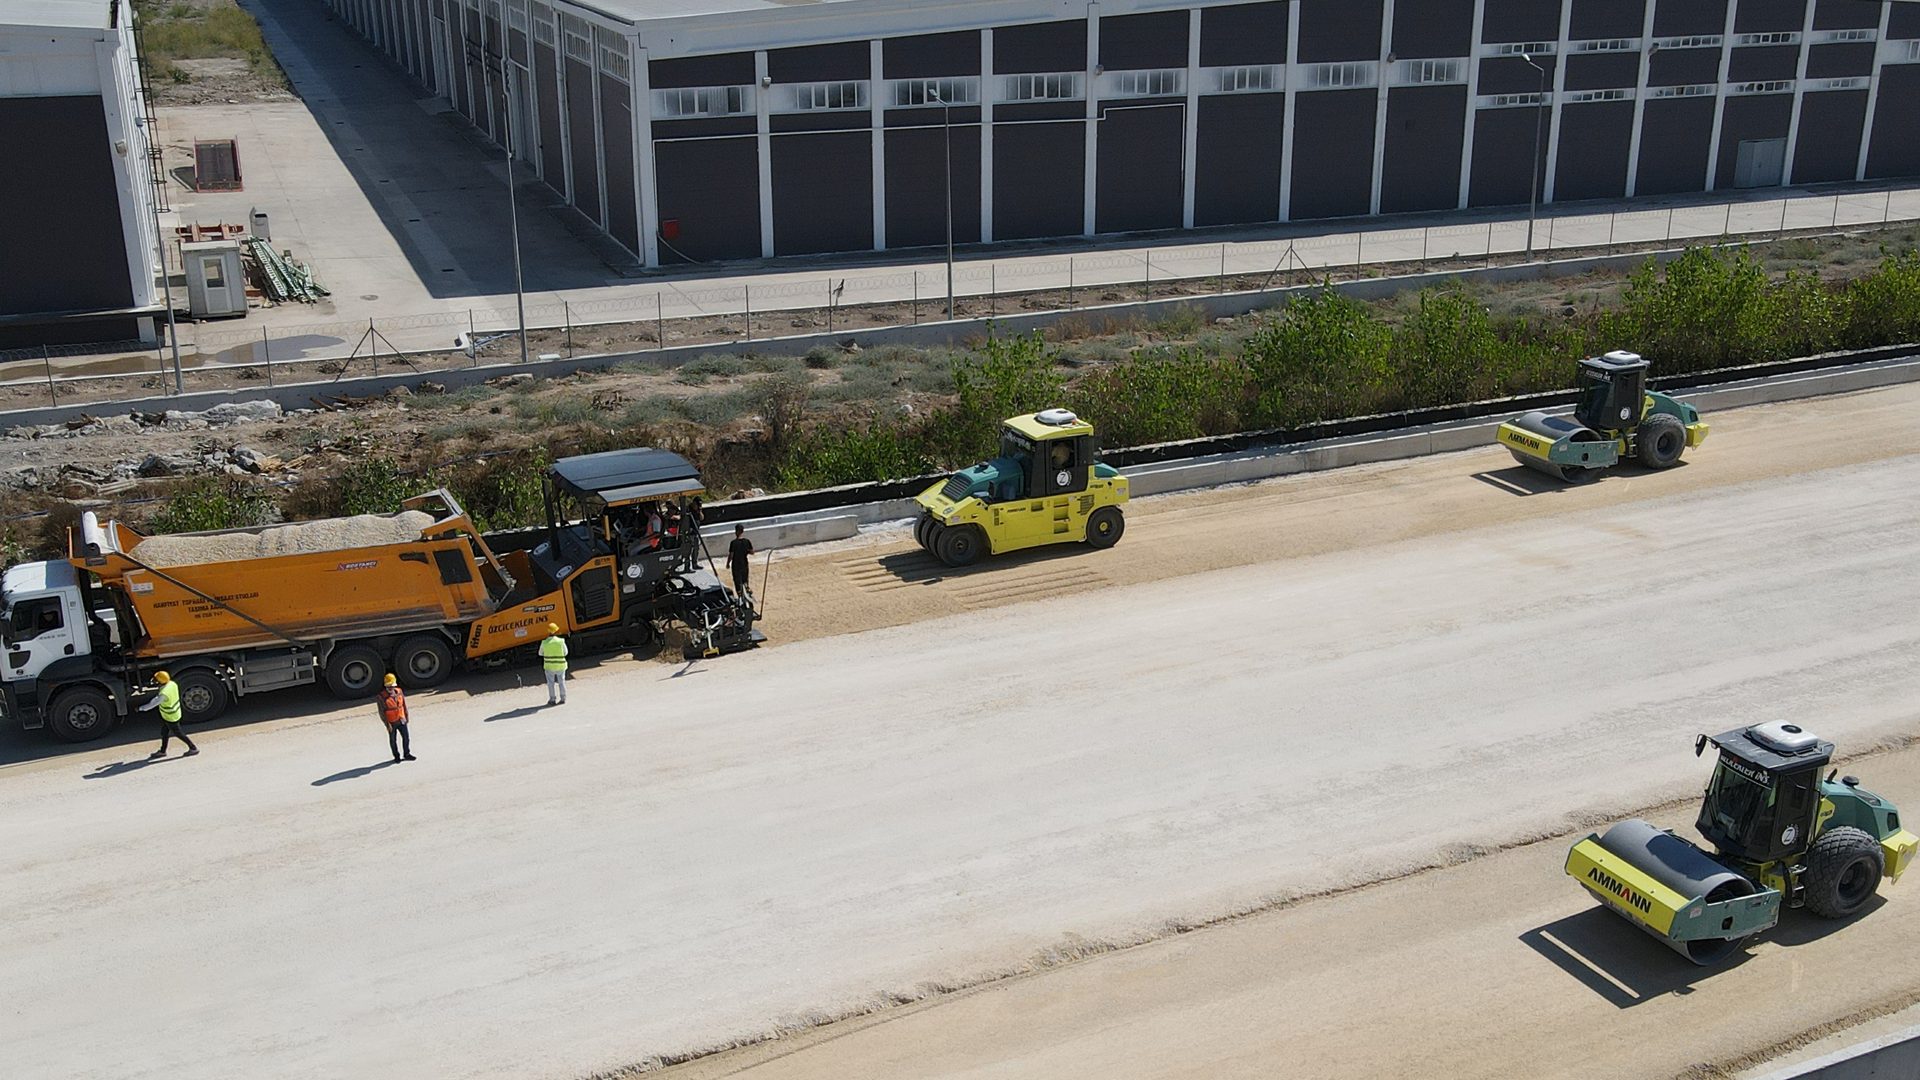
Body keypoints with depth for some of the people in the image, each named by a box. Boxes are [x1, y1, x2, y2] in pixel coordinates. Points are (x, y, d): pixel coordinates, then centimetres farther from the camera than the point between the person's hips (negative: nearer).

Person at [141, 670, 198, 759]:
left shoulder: (164, 693, -36)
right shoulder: (173, 684, -12)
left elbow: (153, 704, -24)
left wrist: (140, 708, -11)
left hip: (171, 717, -8)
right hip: (175, 712, 8)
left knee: (178, 733, 11)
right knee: (164, 732, 22)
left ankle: (193, 748, 23)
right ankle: (162, 751, 38)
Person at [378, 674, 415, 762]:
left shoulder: (399, 691, -1)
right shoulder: (382, 696, -15)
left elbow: (404, 705, 10)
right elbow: (381, 711, -15)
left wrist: (406, 717, 13)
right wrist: (387, 724, -18)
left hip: (401, 720, 4)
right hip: (391, 722, -4)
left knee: (406, 738, 7)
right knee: (393, 740, 10)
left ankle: (407, 754, 23)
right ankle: (396, 756, 25)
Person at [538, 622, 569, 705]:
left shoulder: (544, 642, -11)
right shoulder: (561, 641, -12)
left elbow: (541, 653, 4)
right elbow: (565, 653, -1)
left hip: (549, 666, 0)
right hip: (560, 666, 0)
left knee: (551, 683, 13)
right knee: (561, 682, 15)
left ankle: (552, 699, 14)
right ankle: (563, 698, 19)